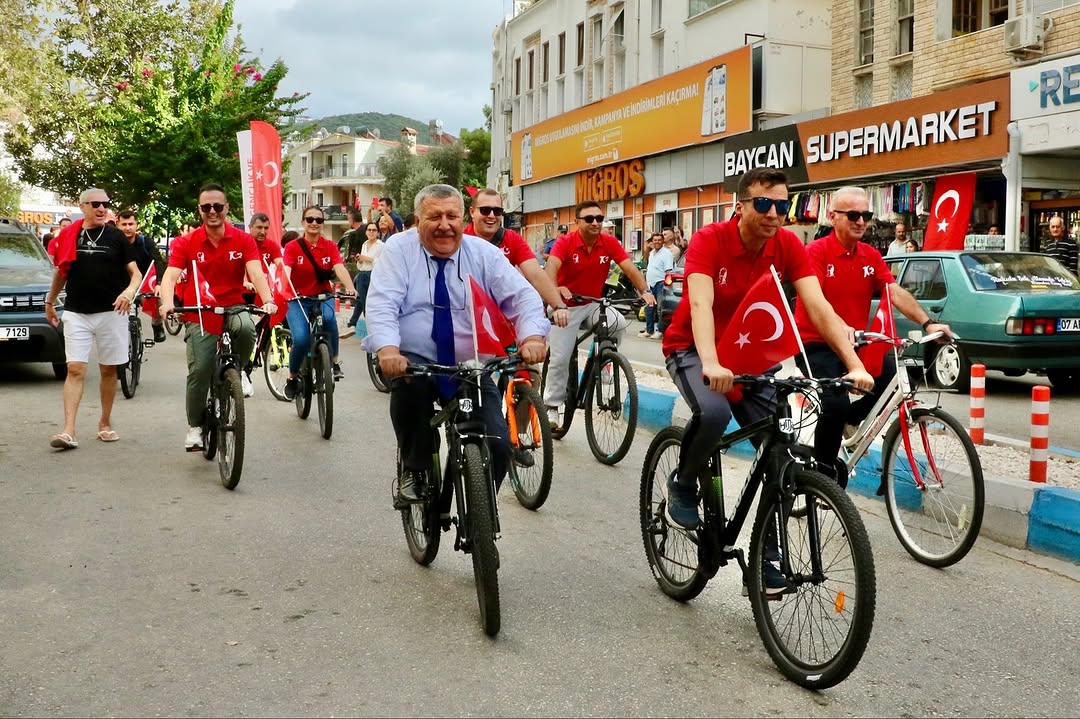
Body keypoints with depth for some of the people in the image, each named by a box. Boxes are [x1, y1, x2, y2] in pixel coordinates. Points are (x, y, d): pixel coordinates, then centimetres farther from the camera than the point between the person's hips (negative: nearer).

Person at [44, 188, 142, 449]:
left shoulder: (116, 237, 2)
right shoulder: (69, 236, 6)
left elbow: (135, 273, 0)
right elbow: (60, 272, 18)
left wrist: (129, 291, -20)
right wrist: (49, 302, 23)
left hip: (111, 312, 0)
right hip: (76, 313, 0)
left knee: (108, 370, 8)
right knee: (75, 370, -6)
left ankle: (105, 423, 22)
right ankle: (68, 430, -10)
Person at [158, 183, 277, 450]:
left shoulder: (243, 240, -4)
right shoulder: (186, 242, -4)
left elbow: (256, 273, -17)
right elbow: (170, 276, -14)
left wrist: (268, 300, -36)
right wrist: (168, 303, -35)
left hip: (233, 307, 0)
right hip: (200, 316, 0)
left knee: (246, 328, -35)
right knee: (199, 372, -7)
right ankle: (195, 426, 15)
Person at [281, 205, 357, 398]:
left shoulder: (330, 246, -2)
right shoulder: (293, 247, -7)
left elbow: (340, 268, -18)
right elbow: (285, 271, -22)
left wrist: (350, 287, -38)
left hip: (323, 297, 1)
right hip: (298, 299, -1)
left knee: (329, 317, -34)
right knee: (301, 339, -23)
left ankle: (335, 362, -14)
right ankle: (292, 378, 5)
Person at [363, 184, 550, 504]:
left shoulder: (484, 253, 3)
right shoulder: (399, 249, -1)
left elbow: (522, 296, -8)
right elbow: (382, 303, -15)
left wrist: (532, 336, -30)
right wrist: (387, 348, -35)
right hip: (415, 360, -1)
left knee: (497, 444, -16)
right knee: (410, 380, -37)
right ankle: (412, 470, -11)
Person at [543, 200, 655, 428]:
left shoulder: (610, 243, -10)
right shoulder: (565, 242, -18)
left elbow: (630, 268, -17)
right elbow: (550, 268, -34)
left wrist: (645, 291, -34)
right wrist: (557, 289, -54)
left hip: (593, 304, 3)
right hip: (566, 306, -2)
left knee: (619, 323, -27)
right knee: (560, 358, -5)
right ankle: (551, 406, 13)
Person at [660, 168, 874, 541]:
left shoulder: (789, 245, -11)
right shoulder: (709, 240, -22)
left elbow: (818, 307, -19)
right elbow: (700, 305, -36)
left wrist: (855, 365, -30)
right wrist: (711, 364, -52)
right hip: (693, 348, -4)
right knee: (714, 412, -35)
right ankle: (682, 483, -4)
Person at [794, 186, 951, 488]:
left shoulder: (871, 256, 7)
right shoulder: (816, 252, -11)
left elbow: (896, 292, -4)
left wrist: (927, 323, -19)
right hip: (818, 344, -6)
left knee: (894, 373, -17)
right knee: (836, 404, -24)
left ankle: (851, 420, 10)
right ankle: (823, 465, 1)